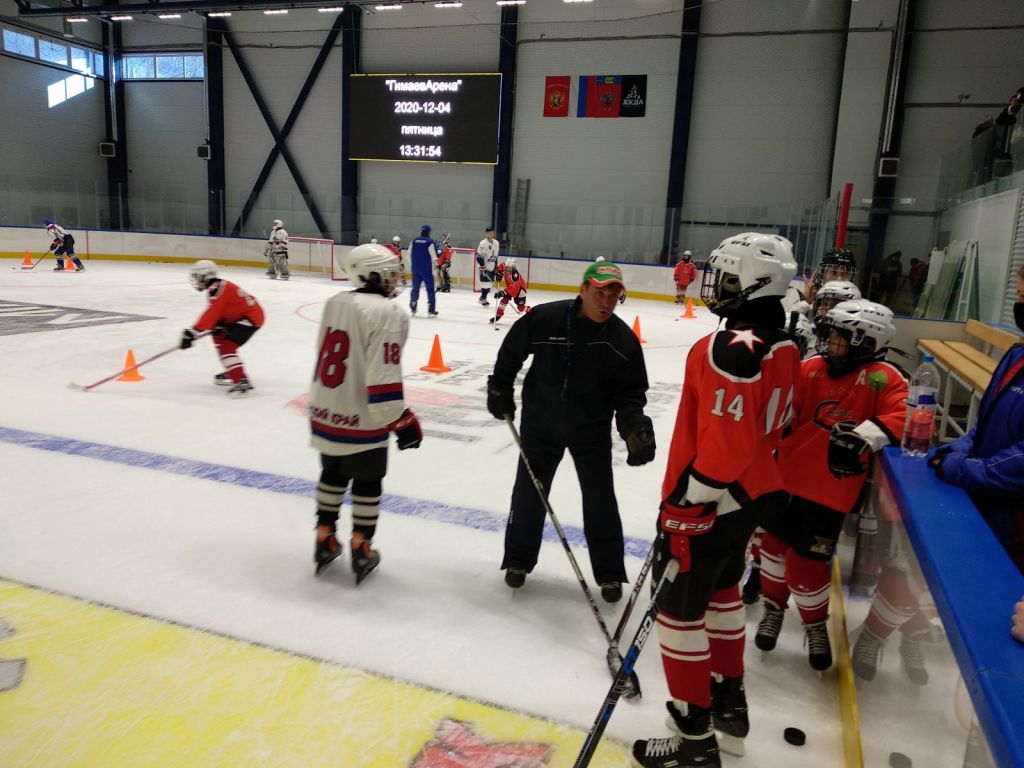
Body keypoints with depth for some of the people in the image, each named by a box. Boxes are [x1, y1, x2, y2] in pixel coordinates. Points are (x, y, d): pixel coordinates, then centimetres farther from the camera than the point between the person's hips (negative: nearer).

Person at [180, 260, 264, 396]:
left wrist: (192, 332, -24)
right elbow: (218, 313, 13)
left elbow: (211, 314, -25)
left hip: (251, 317, -11)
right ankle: (232, 371, 30)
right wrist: (217, 326, -6)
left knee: (227, 346, -19)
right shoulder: (220, 286, 12)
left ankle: (242, 382, -28)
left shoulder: (217, 289, -19)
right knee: (219, 335, 25)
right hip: (241, 315, 11)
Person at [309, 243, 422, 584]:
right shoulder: (387, 313, -20)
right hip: (362, 421, -7)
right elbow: (383, 376, -25)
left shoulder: (335, 302, 5)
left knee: (333, 474, 24)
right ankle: (361, 552, 22)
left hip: (324, 413, 7)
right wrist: (402, 420, -18)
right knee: (367, 483, 11)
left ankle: (325, 541, 35)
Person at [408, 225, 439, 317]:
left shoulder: (414, 241, 5)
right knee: (430, 289, 1)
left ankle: (413, 308, 13)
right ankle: (431, 310, -1)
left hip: (415, 269, 5)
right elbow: (434, 257, -13)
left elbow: (409, 254, 9)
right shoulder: (430, 242, -10)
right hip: (427, 270, -5)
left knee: (415, 288, 12)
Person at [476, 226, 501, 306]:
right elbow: (479, 256, -17)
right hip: (484, 266, -7)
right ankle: (483, 299, -1)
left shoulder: (496, 243, 9)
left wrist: (496, 267, 17)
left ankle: (482, 298, 22)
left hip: (492, 267, 7)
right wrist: (483, 266, -21)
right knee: (486, 282, -10)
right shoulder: (483, 243, -14)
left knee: (489, 283, 9)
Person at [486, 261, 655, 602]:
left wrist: (635, 427, -23)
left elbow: (630, 391, -7)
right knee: (529, 491, 10)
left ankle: (609, 572, 24)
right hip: (540, 422, 0)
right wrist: (500, 391, 5)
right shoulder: (544, 318, -18)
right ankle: (518, 559, 31)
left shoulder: (623, 340, -14)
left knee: (600, 500, 6)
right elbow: (511, 351, -1)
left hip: (592, 430, 1)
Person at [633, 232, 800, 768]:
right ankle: (729, 698, 40)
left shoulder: (732, 348, -26)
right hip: (753, 492, 10)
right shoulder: (783, 347, 5)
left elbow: (722, 446, -28)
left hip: (709, 503, -10)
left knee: (679, 606, 4)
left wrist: (681, 510, -22)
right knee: (721, 591, 25)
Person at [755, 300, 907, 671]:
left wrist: (863, 436, -35)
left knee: (807, 560, 1)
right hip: (790, 474, 4)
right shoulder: (811, 368, 3)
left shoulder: (883, 378, -9)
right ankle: (774, 606, 41)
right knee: (775, 542, 16)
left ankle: (816, 624, 30)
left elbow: (903, 416, -21)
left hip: (832, 488, -4)